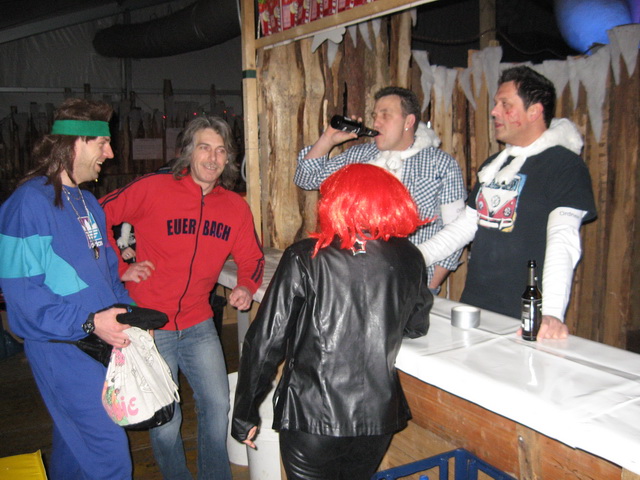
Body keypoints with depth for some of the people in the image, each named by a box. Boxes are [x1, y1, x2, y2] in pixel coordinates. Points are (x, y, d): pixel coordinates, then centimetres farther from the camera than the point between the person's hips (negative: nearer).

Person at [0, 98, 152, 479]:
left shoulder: (88, 202, 14)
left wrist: (128, 311, 6)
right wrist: (88, 321, -24)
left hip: (102, 338, 9)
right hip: (61, 350, -8)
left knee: (74, 442, 21)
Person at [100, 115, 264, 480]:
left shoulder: (236, 207, 1)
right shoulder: (153, 189, -12)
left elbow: (252, 259, 10)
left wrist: (246, 287, -10)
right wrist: (121, 269, -7)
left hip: (198, 324, 4)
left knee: (217, 405, 8)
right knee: (165, 421, 6)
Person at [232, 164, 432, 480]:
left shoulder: (305, 258, -12)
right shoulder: (408, 260, -3)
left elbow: (266, 340, -10)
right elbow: (417, 327, 13)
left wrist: (245, 414, 0)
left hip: (311, 418, -3)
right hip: (378, 416, 4)